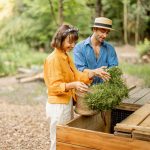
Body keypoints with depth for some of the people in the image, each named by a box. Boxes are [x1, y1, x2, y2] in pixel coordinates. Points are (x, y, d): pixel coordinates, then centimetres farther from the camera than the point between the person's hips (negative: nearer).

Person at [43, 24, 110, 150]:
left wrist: (94, 72, -9)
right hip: (58, 105, -9)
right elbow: (55, 87, -21)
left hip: (68, 102, 9)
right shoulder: (53, 59, -16)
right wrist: (73, 85, -36)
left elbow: (77, 76, 4)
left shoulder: (67, 57, 11)